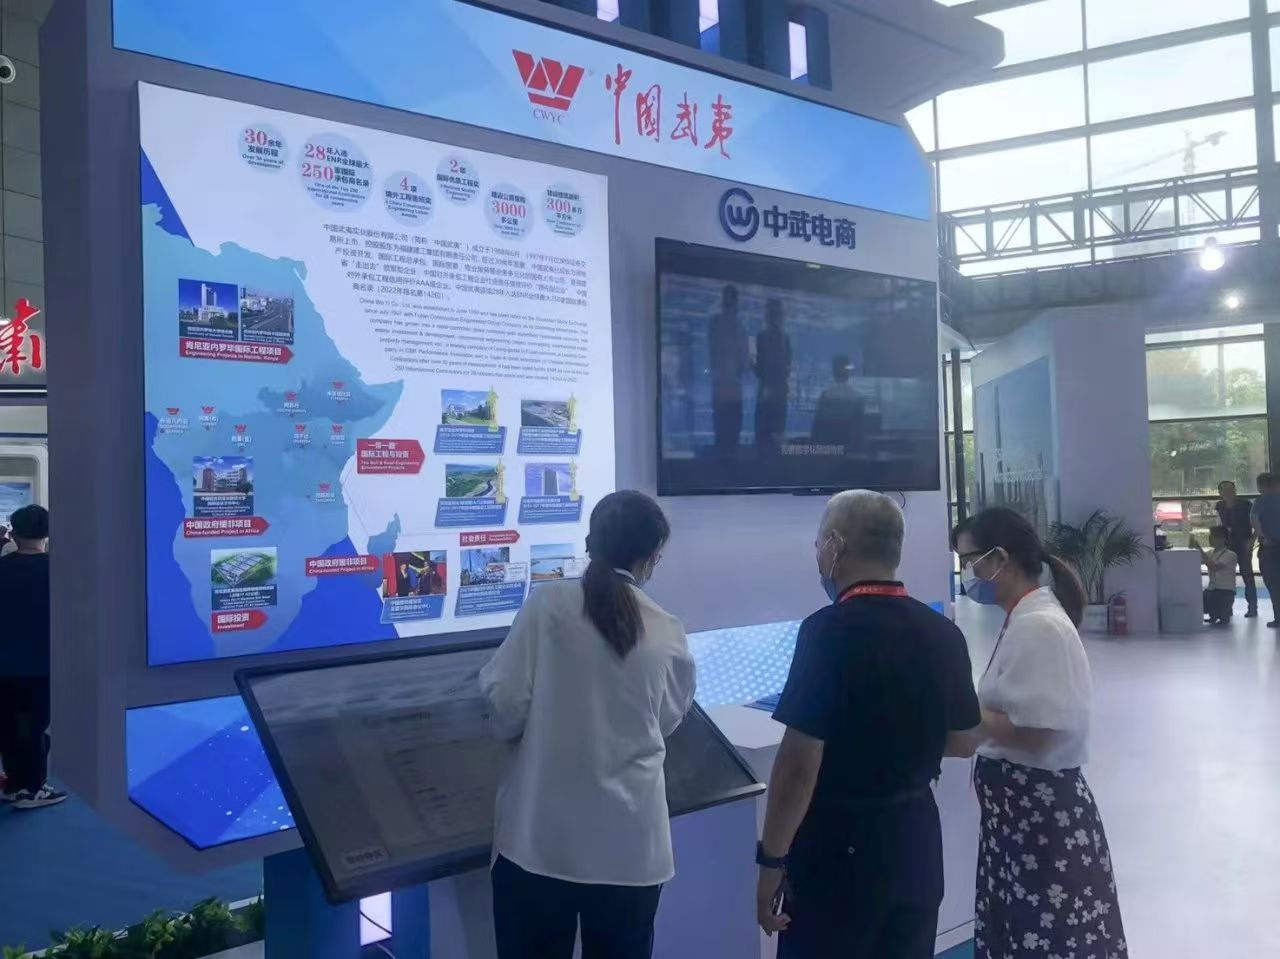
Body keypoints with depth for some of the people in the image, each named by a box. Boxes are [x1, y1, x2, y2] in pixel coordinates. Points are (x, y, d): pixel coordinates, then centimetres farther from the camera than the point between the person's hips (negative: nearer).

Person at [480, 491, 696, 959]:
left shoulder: (548, 604, -10)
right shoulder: (668, 634, -4)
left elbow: (506, 701, -11)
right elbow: (667, 721, 8)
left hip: (540, 836, -1)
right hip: (629, 842, 1)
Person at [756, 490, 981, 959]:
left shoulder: (829, 630, -19)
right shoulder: (944, 632, 1)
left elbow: (800, 764, -20)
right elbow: (959, 741, 13)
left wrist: (771, 860, -11)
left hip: (839, 845, -6)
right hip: (916, 835, 6)